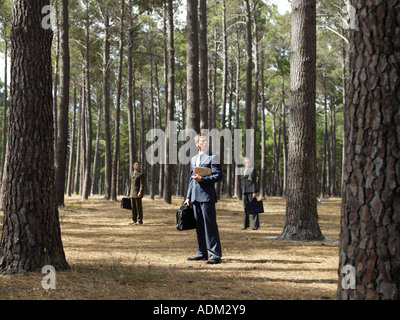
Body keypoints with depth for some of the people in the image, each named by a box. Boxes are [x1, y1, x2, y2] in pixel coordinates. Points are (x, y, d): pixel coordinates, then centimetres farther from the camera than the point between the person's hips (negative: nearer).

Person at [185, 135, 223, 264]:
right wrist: (188, 196, 18)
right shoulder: (193, 159, 19)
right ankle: (202, 252, 18)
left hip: (207, 196, -7)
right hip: (195, 197, 7)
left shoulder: (213, 157, -2)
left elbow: (218, 176, -9)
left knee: (210, 225, -8)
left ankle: (215, 255, -8)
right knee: (199, 226, 11)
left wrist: (202, 179, -17)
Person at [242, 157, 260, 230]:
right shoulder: (244, 171, 17)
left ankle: (256, 225, -6)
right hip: (245, 191, 6)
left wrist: (254, 192, -14)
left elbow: (254, 181, -6)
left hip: (251, 191, -6)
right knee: (245, 208, 5)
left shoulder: (252, 170, 0)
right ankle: (246, 224, 10)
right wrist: (243, 192, 16)